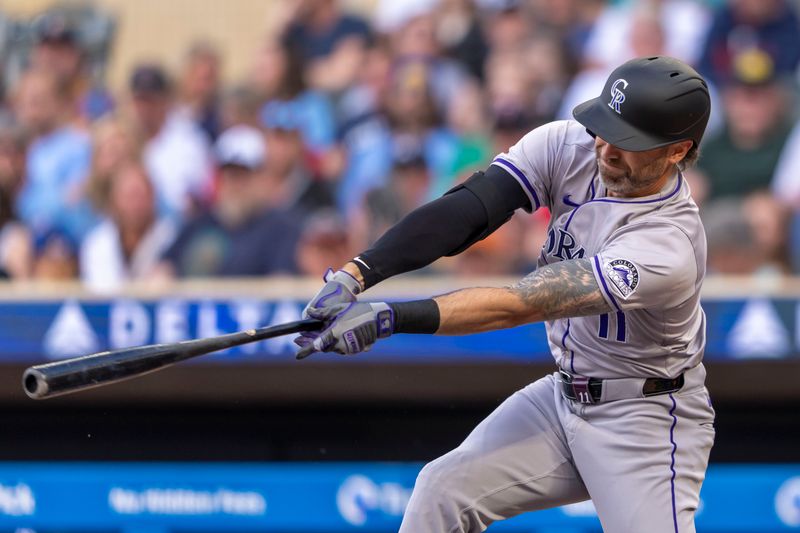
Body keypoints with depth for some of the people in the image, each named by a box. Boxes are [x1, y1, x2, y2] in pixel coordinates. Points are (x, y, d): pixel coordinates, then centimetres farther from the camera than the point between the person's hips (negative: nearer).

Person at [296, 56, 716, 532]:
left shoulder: (669, 245, -31)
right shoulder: (568, 147, -11)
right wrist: (356, 274, -36)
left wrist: (390, 319, -41)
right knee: (443, 491, -4)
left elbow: (518, 305, -35)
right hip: (562, 397, 6)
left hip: (647, 417, -6)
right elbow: (466, 211, -22)